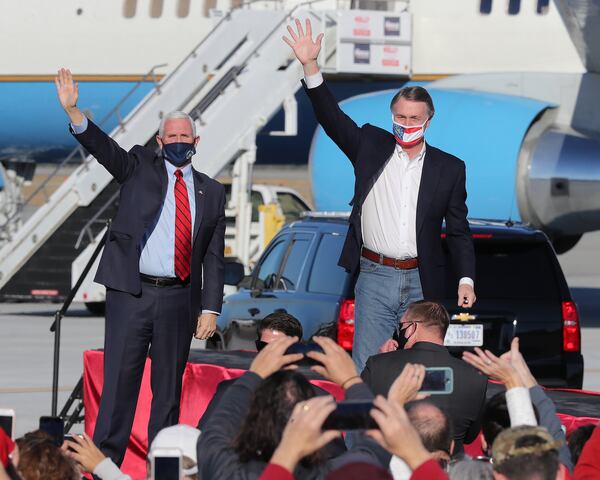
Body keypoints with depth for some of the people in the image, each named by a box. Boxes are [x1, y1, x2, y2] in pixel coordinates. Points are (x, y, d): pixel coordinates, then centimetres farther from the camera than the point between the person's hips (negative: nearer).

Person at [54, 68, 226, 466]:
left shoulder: (211, 191, 12)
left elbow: (214, 256, 10)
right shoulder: (140, 167, 8)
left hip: (179, 299, 2)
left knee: (169, 386, 7)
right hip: (131, 294, -2)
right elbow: (103, 147, -10)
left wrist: (210, 309, 3)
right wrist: (73, 111, -27)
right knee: (119, 381, -6)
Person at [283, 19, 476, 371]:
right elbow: (331, 117, -2)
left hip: (422, 283, 0)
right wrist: (311, 66, -14)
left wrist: (467, 280, -5)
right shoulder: (371, 146, 7)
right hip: (375, 278, 0)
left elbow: (459, 230, 6)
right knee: (366, 368, -4)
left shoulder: (450, 168, 5)